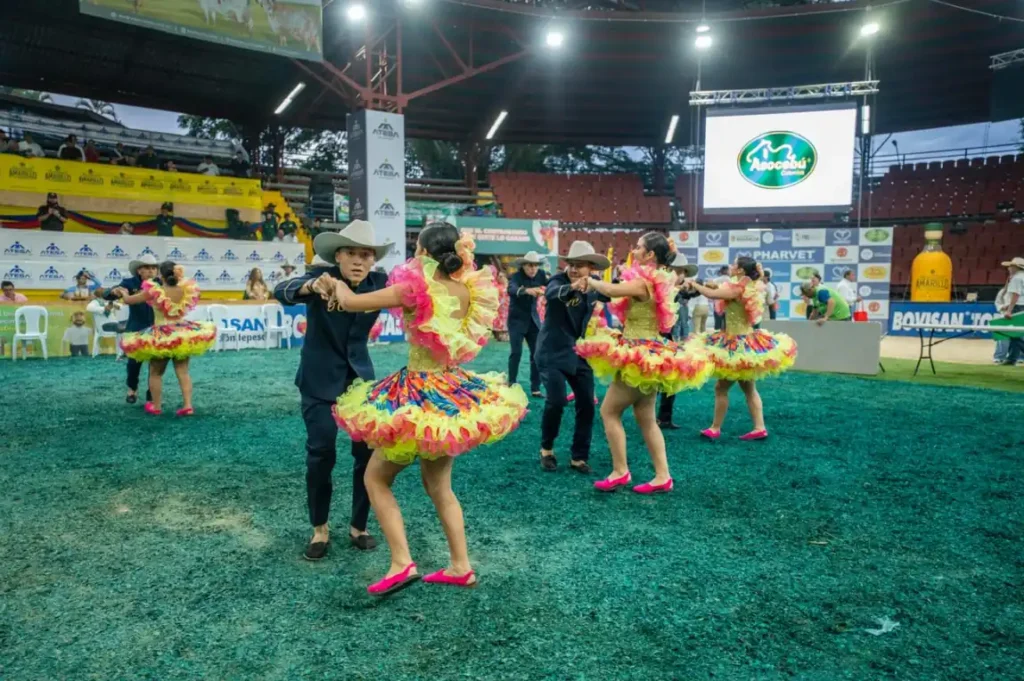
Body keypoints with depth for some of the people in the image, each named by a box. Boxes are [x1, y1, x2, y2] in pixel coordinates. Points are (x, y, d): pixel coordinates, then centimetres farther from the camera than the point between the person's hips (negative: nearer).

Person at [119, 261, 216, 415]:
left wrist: (124, 294, 22)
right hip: (182, 335, 3)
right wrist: (180, 277, 16)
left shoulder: (153, 291, -13)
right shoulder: (187, 290, -5)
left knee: (156, 373, 13)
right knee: (183, 371, 5)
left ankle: (156, 406, 19)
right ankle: (188, 405, -2)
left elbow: (128, 300, 2)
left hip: (160, 337, -3)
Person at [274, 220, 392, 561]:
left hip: (361, 377, 3)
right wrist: (311, 286, -56)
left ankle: (358, 526, 18)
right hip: (320, 380, -2)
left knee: (369, 451, -2)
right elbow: (281, 291, -34)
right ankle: (319, 529, 15)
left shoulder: (379, 282, -6)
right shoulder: (321, 275, -16)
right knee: (321, 452, -8)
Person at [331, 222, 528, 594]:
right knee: (438, 485, 20)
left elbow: (350, 303, -6)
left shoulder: (415, 288, -16)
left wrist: (337, 283, 14)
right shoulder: (467, 292, 0)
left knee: (376, 478, 12)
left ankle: (402, 563, 5)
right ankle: (461, 566, 23)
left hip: (421, 397, -6)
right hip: (455, 395, 6)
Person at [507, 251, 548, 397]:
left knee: (537, 353, 1)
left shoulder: (541, 274, -3)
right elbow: (511, 289, -39)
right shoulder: (516, 277, -17)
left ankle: (535, 388, 7)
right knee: (516, 353, -10)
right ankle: (511, 386, 2)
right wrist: (527, 290, -58)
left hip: (533, 319, 4)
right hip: (517, 320, -4)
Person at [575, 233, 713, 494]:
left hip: (639, 356, -10)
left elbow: (610, 290, -25)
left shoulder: (644, 283, -18)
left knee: (609, 411, 0)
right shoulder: (659, 281, 12)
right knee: (646, 418, 12)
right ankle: (663, 477, 14)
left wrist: (591, 281, -6)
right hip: (647, 355, 10)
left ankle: (620, 472, 6)